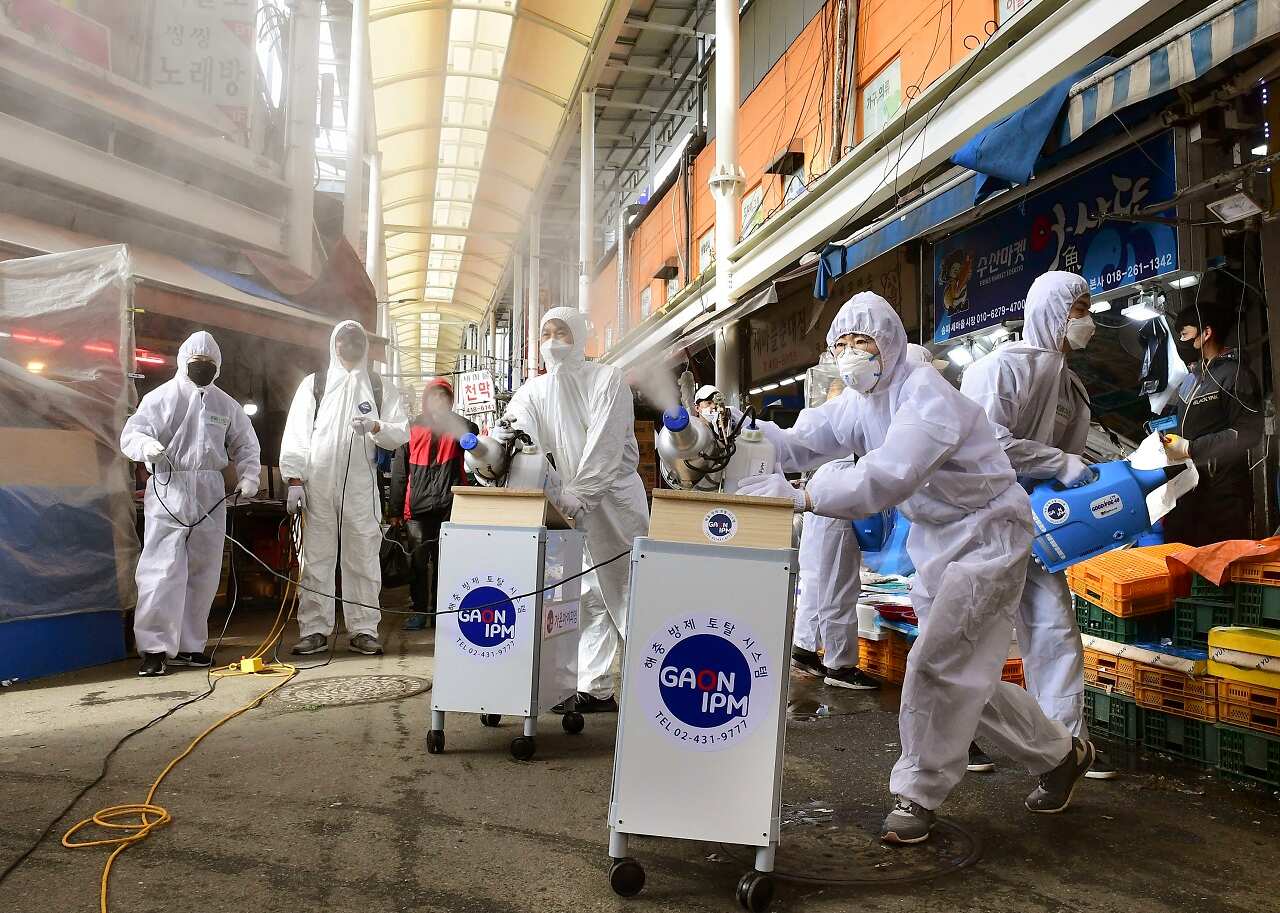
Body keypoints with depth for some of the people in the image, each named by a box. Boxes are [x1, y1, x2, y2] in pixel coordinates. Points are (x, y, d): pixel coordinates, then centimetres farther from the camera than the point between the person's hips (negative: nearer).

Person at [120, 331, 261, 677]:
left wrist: (248, 476, 2)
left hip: (210, 493, 5)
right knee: (162, 570, -11)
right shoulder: (161, 397, 1)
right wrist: (147, 445, -27)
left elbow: (245, 444, 18)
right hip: (167, 490, -4)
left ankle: (189, 645, 18)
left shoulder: (226, 405, 13)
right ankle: (154, 648, -6)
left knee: (203, 572, 8)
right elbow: (131, 434, -4)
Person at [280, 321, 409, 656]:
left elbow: (402, 433, 5)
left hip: (361, 486, 1)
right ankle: (315, 630, 8)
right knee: (316, 559, 2)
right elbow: (296, 433, 4)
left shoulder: (380, 389, 13)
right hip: (318, 485, 0)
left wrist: (375, 427, -16)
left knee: (363, 559, 3)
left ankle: (363, 630, 10)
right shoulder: (314, 384, 10)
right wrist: (294, 480, -5)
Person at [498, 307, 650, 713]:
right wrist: (499, 439, -34)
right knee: (589, 596, 7)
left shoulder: (607, 379, -7)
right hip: (575, 505, 5)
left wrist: (576, 494, -27)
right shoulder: (535, 390, 7)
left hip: (615, 498, -4)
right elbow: (517, 428, -9)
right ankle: (595, 689, 12)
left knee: (626, 591, -3)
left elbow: (605, 445, -18)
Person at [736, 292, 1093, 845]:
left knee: (934, 665, -12)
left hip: (986, 535, -9)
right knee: (960, 674, 13)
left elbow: (890, 475, -40)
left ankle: (918, 794, 5)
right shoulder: (860, 403, 3)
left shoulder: (926, 395, -25)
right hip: (935, 544, 9)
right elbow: (801, 443, -5)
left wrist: (804, 497, -49)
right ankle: (1060, 754, 34)